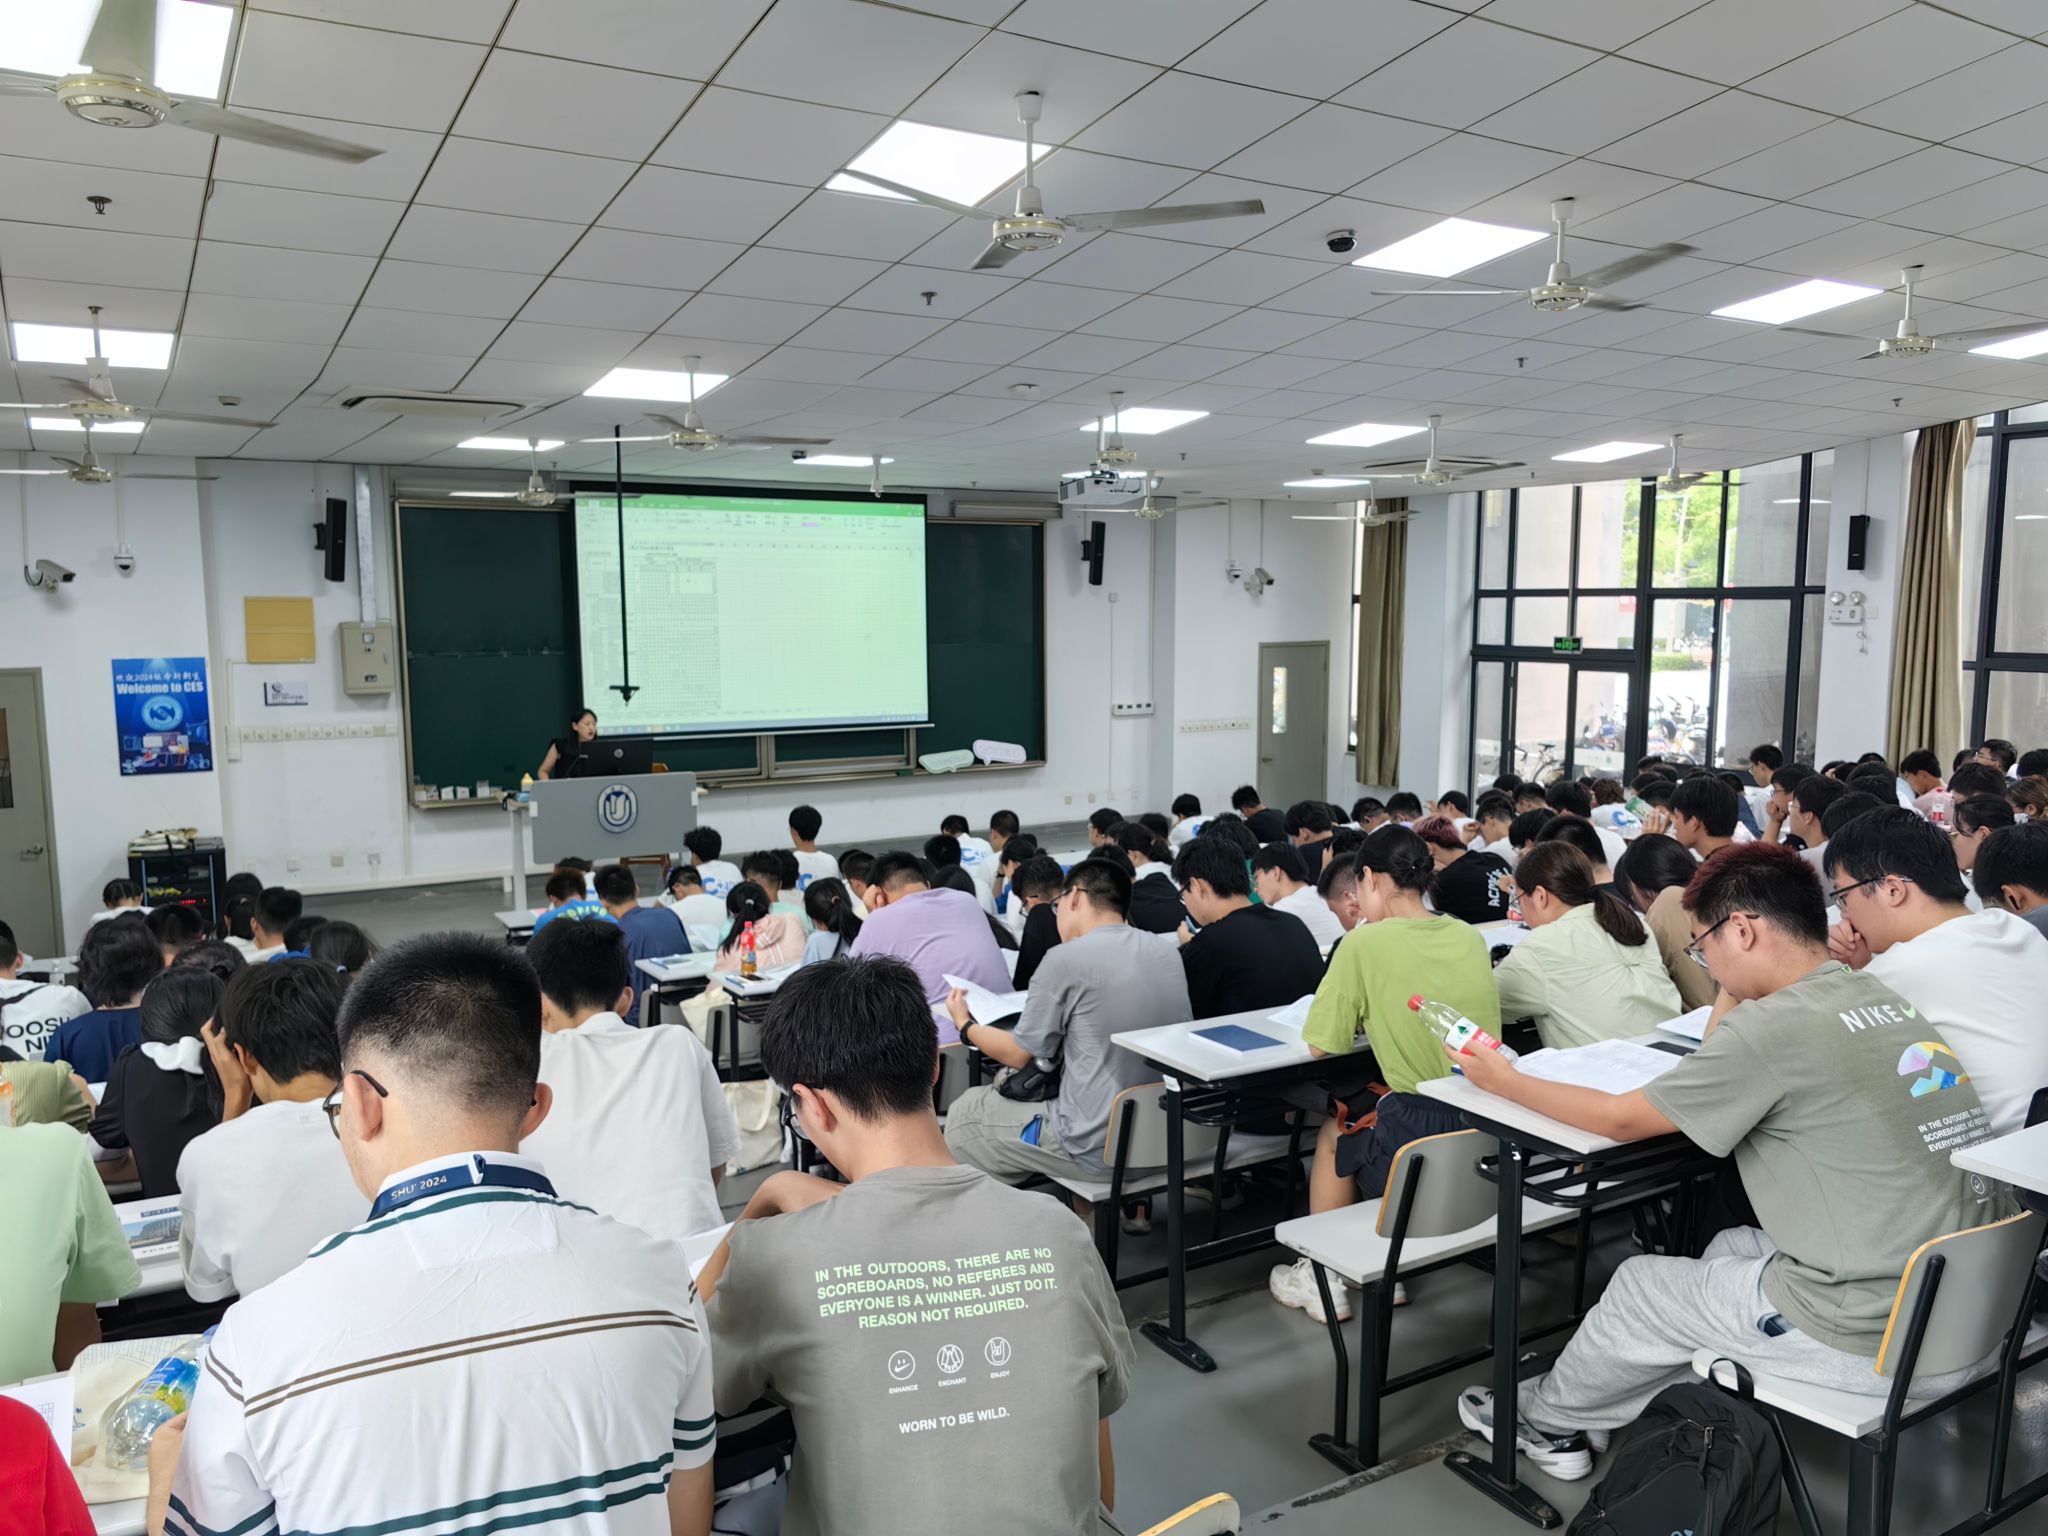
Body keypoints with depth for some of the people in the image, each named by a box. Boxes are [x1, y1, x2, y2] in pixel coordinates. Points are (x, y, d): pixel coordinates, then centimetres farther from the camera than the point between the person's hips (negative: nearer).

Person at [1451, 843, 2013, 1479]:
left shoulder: (1775, 1025, -19)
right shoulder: (1883, 997, 6)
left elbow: (1621, 1119, -6)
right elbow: (1729, 1076, 21)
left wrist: (1506, 1081, 6)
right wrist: (1736, 995, 10)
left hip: (1882, 1342, -7)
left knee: (1640, 1285, 12)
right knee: (1732, 1249, 25)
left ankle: (1544, 1420, 37)